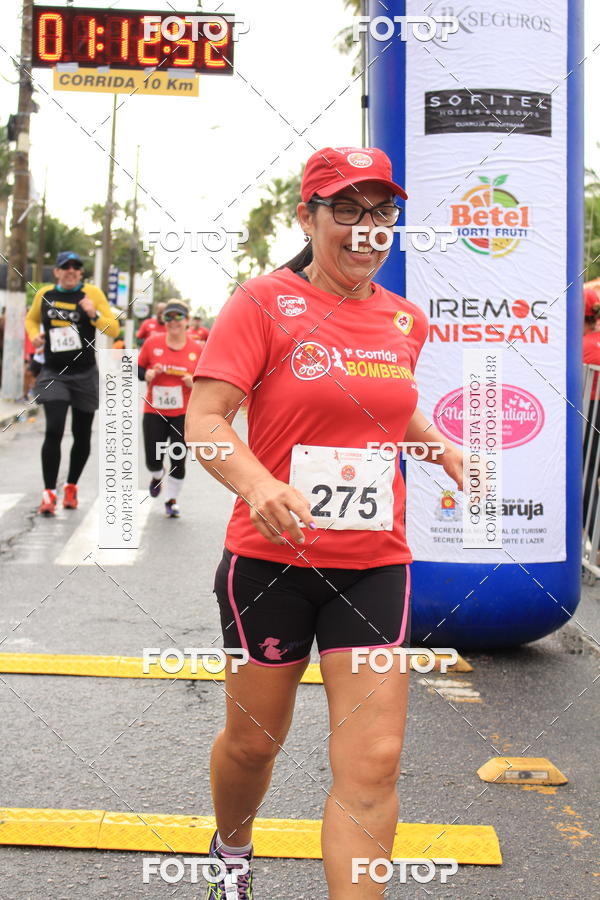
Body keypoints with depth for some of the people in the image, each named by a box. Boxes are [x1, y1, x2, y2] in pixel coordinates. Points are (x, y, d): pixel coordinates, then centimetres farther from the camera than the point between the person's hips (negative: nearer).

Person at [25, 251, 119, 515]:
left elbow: (114, 329, -5)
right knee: (54, 431, -15)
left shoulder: (92, 294, -3)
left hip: (85, 375, 0)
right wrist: (34, 334, 2)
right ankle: (49, 493, -9)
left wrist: (94, 314, -22)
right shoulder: (44, 294, 4)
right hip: (53, 373, 0)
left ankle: (71, 486, 29)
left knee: (82, 435, 9)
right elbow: (31, 319, 23)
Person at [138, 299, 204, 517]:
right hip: (154, 411, 0)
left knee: (178, 460, 0)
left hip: (183, 414, 0)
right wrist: (150, 374, -14)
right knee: (153, 459, -1)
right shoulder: (153, 343, -2)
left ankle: (172, 500, 21)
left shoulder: (197, 349, -2)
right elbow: (138, 370, 7)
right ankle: (157, 477, 37)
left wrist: (193, 382, -15)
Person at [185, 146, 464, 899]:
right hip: (271, 560, -3)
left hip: (375, 565, 3)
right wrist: (258, 484, -34)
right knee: (253, 739, 14)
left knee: (372, 763, -4)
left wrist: (451, 455, 9)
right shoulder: (264, 302, -7)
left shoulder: (405, 320, 8)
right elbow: (205, 419, -15)